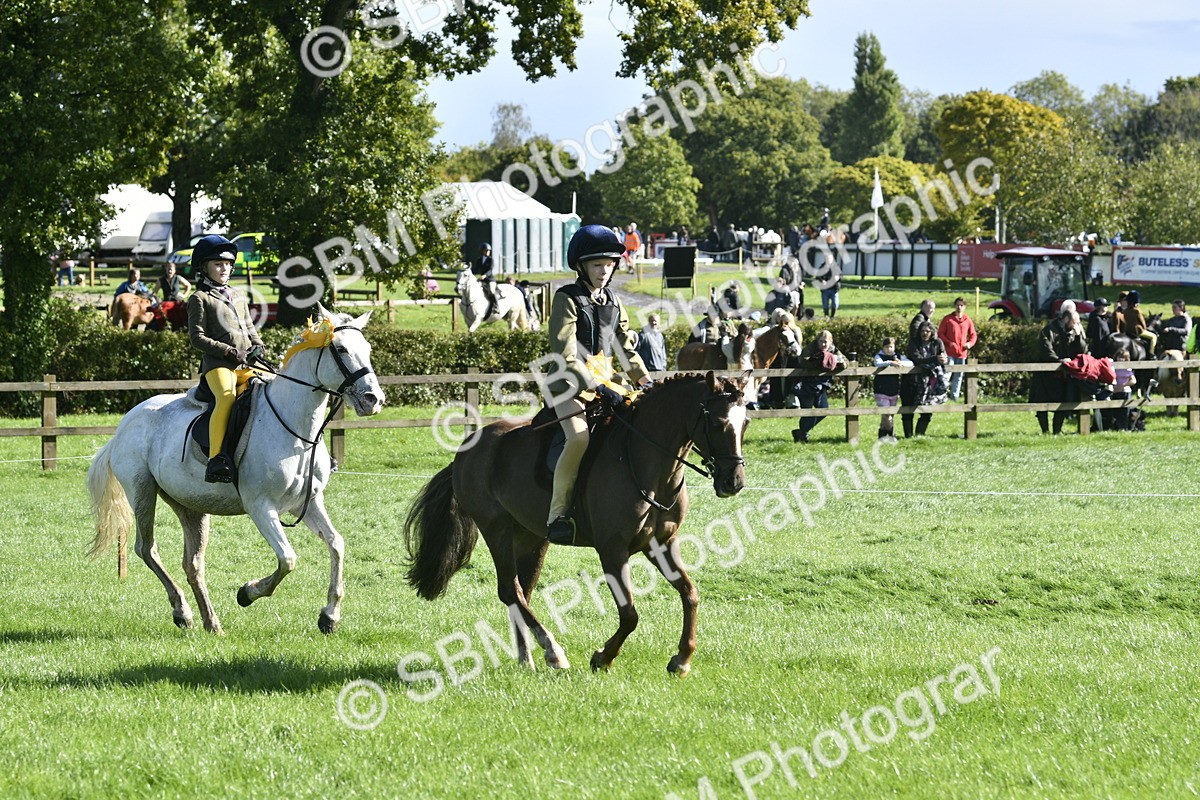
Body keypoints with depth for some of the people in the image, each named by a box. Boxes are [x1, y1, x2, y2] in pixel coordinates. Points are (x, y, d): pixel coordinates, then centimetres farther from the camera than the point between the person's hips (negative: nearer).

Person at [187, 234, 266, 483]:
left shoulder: (239, 299, 27)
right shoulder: (200, 299, 7)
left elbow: (251, 330, 29)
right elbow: (197, 337, -2)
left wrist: (257, 347, 6)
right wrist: (228, 351, -12)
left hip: (247, 367, 7)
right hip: (217, 365, -7)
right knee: (226, 397, -34)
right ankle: (216, 458, -41)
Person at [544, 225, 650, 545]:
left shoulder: (613, 303, 13)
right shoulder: (567, 299, -9)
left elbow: (626, 347, 18)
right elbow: (565, 355, -18)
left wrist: (646, 382, 4)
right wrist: (596, 387, -27)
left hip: (603, 383, 8)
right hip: (568, 386, -7)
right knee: (579, 437, -30)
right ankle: (558, 514, -26)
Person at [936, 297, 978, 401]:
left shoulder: (968, 321, 9)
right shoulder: (947, 319, 0)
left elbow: (973, 335, 15)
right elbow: (940, 333, 0)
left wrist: (970, 343, -5)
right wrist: (948, 342, -15)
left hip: (962, 353, 4)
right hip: (949, 352, -4)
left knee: (959, 375, 9)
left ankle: (955, 395, 18)